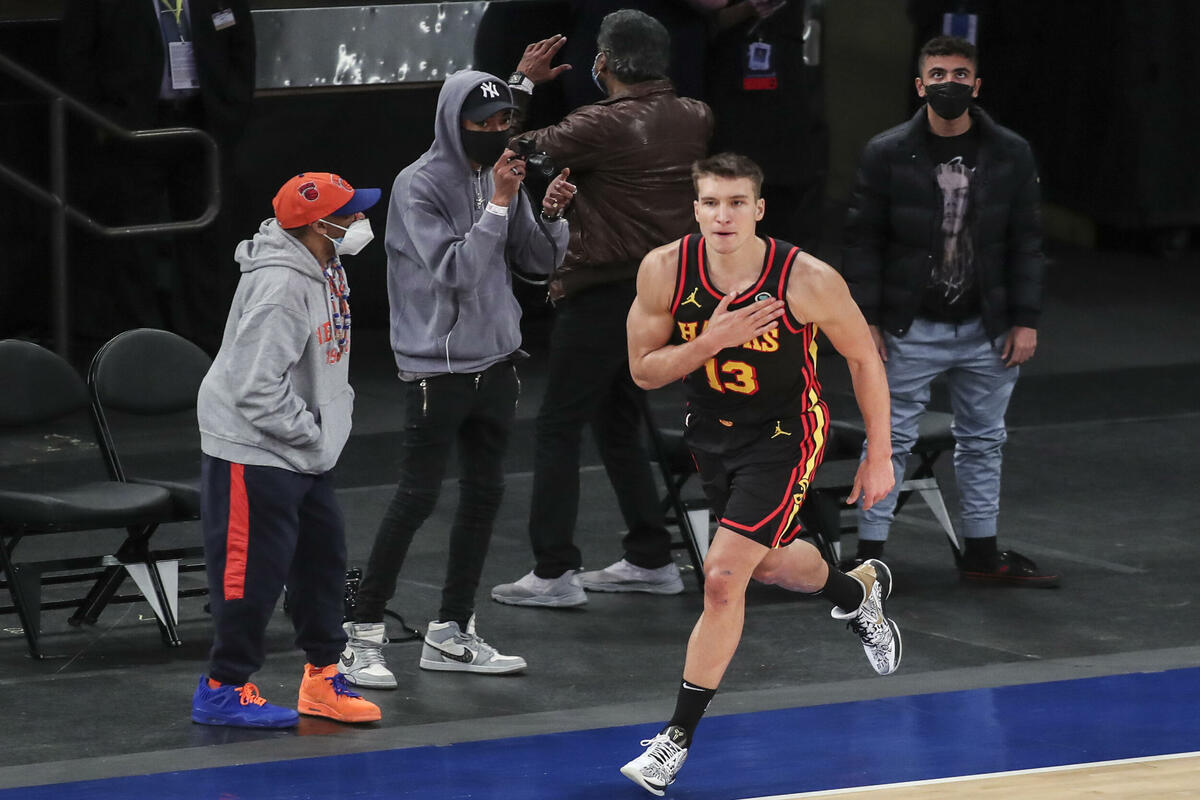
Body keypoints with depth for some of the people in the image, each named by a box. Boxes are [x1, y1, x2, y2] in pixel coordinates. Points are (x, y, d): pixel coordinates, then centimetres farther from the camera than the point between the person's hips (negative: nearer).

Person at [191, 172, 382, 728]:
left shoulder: (325, 269, 6)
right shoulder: (279, 287, -26)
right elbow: (256, 387, -27)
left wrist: (332, 422, 9)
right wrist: (311, 436, -18)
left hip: (305, 452, 10)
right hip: (252, 451, -10)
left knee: (322, 557, 15)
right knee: (254, 569, -3)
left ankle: (322, 679, 26)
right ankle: (224, 688, 9)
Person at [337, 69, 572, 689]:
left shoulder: (500, 177, 6)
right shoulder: (418, 187, -15)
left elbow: (538, 263, 8)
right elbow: (455, 271, -24)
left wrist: (550, 213, -11)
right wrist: (499, 204, -27)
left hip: (495, 361, 7)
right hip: (436, 366, -7)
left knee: (484, 492, 10)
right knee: (417, 496, -7)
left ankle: (451, 633, 19)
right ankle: (363, 636, -1)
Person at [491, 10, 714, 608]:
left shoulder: (602, 127, -18)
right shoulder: (695, 120, 3)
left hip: (601, 295, -7)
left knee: (558, 428, -2)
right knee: (618, 423, 19)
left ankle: (554, 573, -6)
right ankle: (649, 558, 20)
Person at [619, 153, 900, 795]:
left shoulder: (809, 281, -26)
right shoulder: (664, 271, -19)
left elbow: (863, 358, -10)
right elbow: (643, 370, -10)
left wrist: (879, 456, -4)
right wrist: (711, 342, -28)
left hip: (784, 436, -5)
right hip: (711, 430, 5)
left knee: (723, 578, -15)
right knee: (768, 563, 24)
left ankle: (677, 739, -4)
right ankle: (859, 588, 59)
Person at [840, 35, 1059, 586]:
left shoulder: (1009, 155, 0)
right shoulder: (886, 154, -5)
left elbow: (1025, 244, 3)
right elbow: (863, 242, -3)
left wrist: (1025, 322, -2)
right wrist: (865, 320, -9)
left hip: (985, 331, 3)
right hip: (911, 329, -3)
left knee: (983, 442, 12)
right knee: (890, 442, -1)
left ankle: (981, 552, 24)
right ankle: (869, 553, 4)